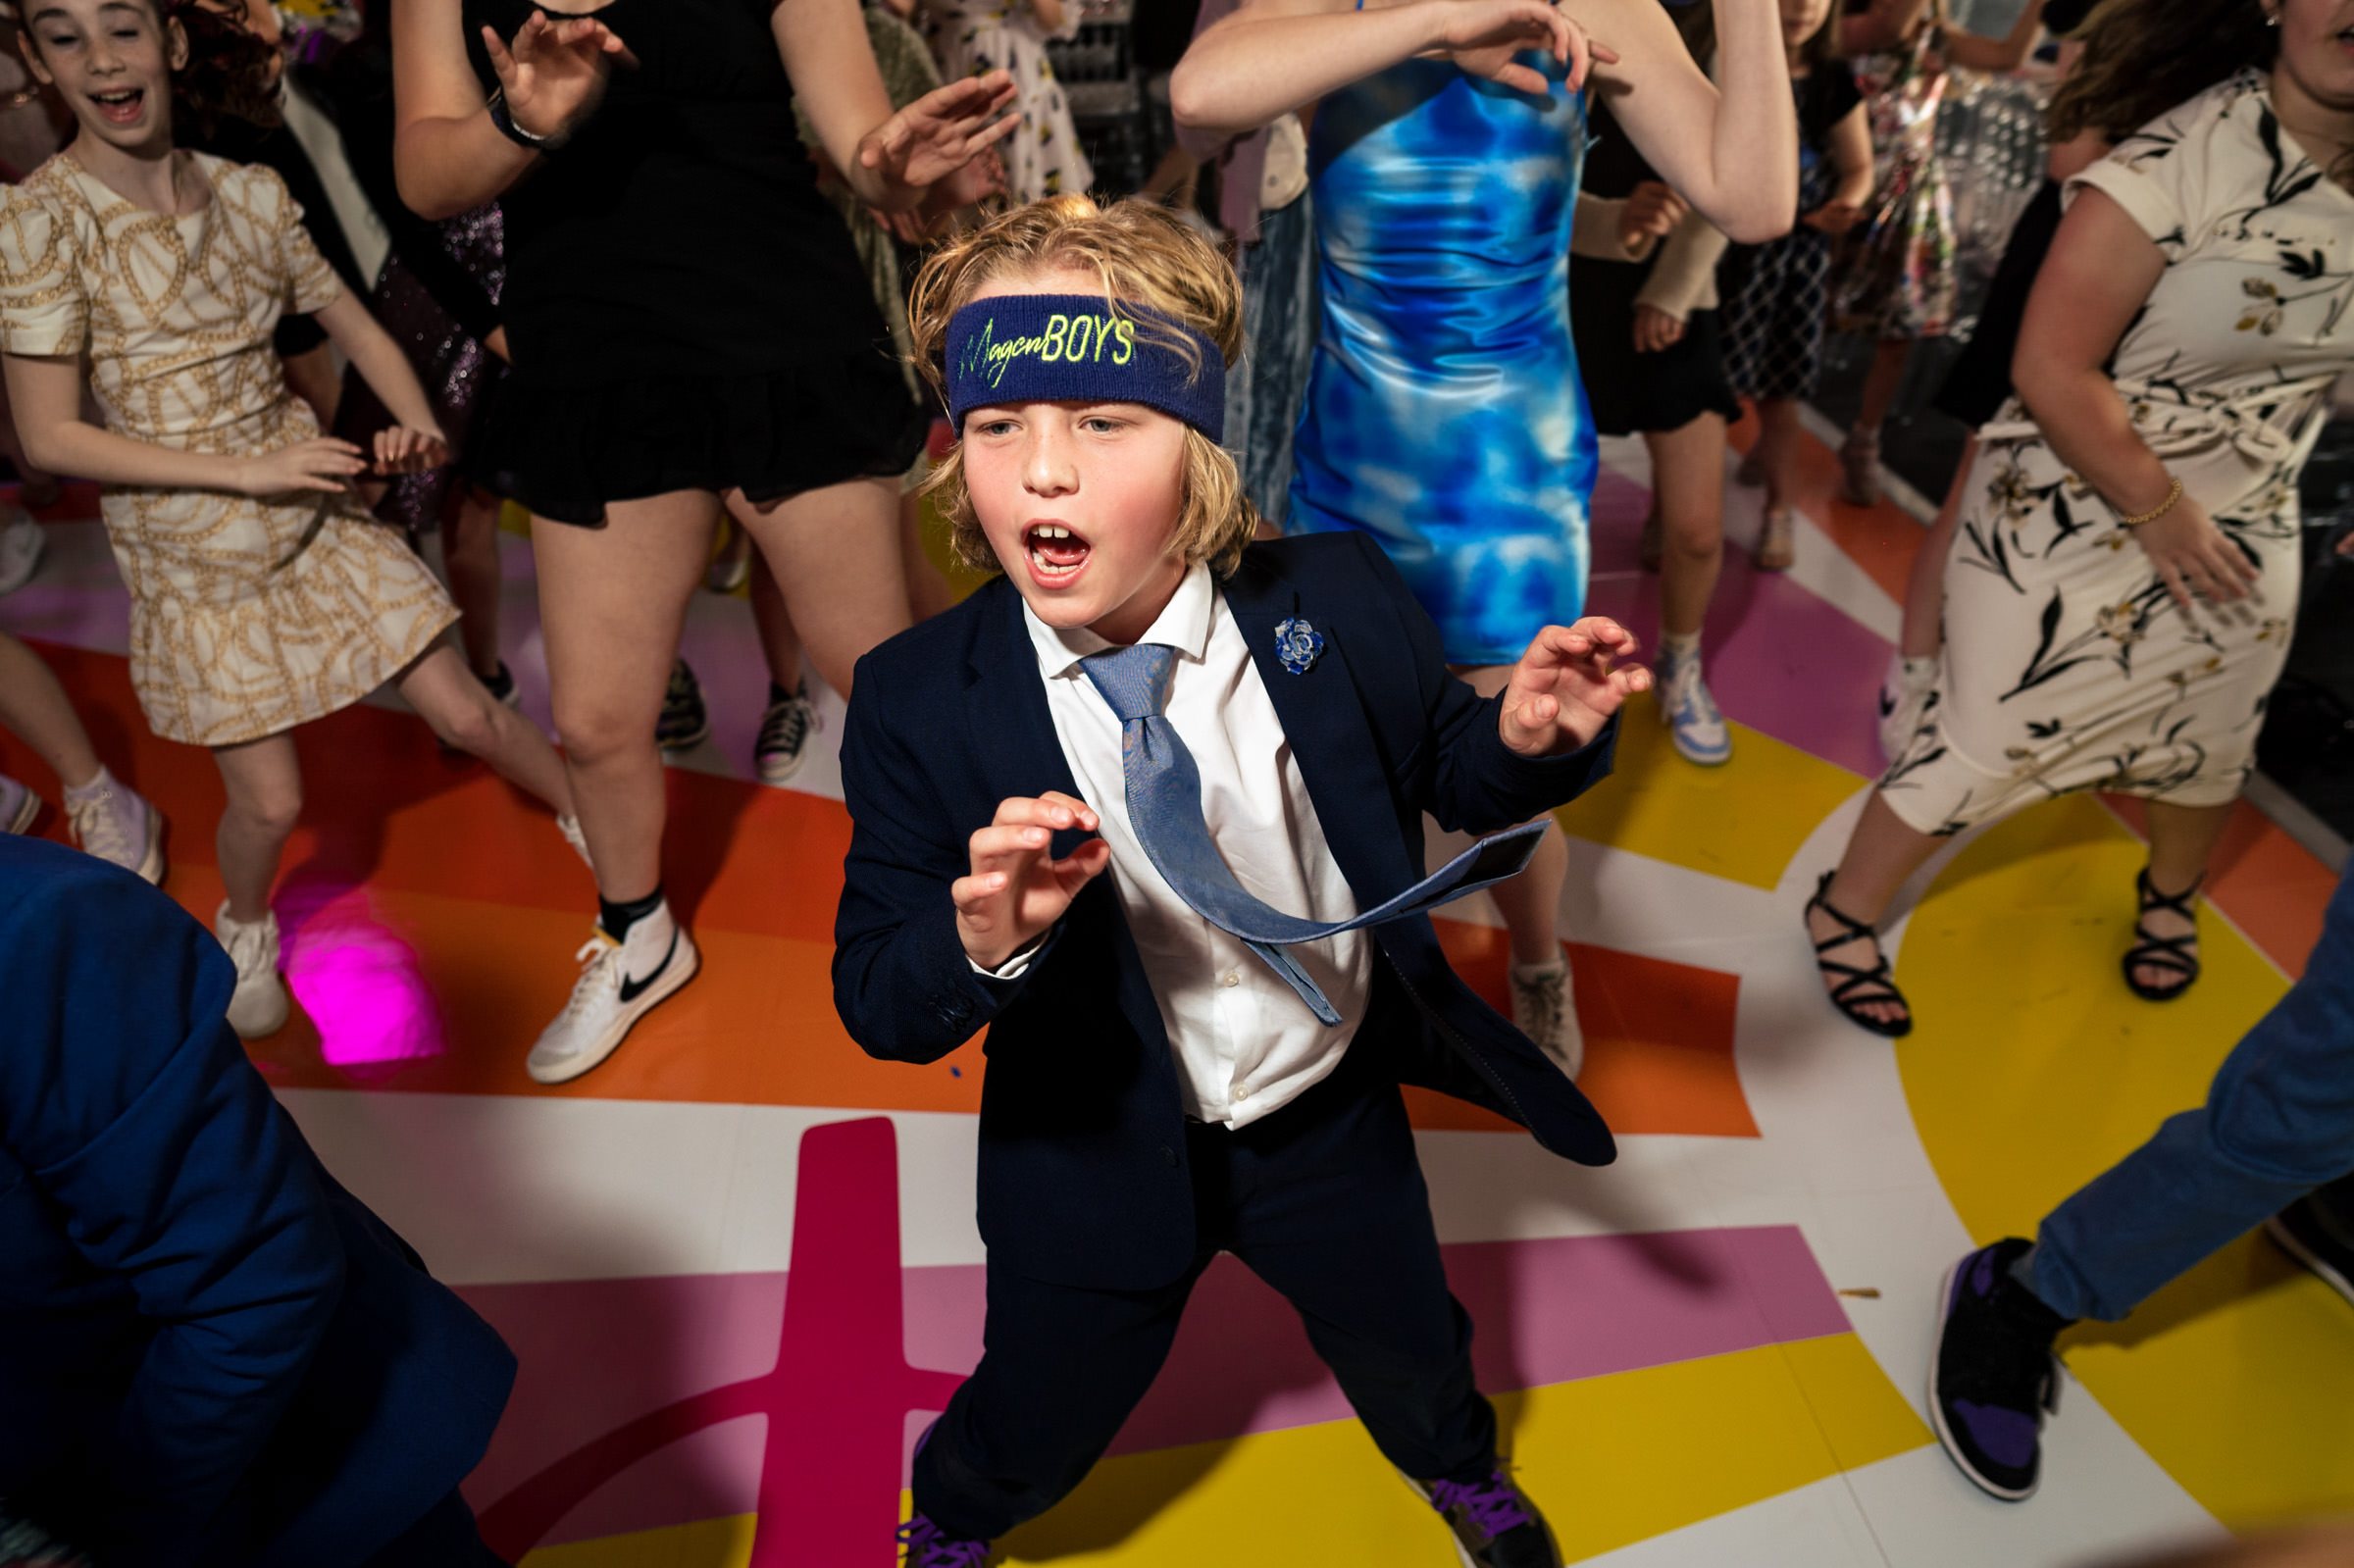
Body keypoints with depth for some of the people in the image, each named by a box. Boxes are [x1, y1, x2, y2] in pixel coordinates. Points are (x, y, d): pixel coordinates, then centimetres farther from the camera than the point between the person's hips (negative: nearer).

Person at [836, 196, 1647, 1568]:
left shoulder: (1340, 602, -20)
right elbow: (876, 1004, -18)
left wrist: (1528, 740, -26)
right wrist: (981, 941, -40)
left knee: (1409, 1346, 28)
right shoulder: (918, 704, -22)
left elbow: (1446, 779, -3)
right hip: (1101, 1155, -1)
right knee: (1041, 1420, 22)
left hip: (1334, 1114, 2)